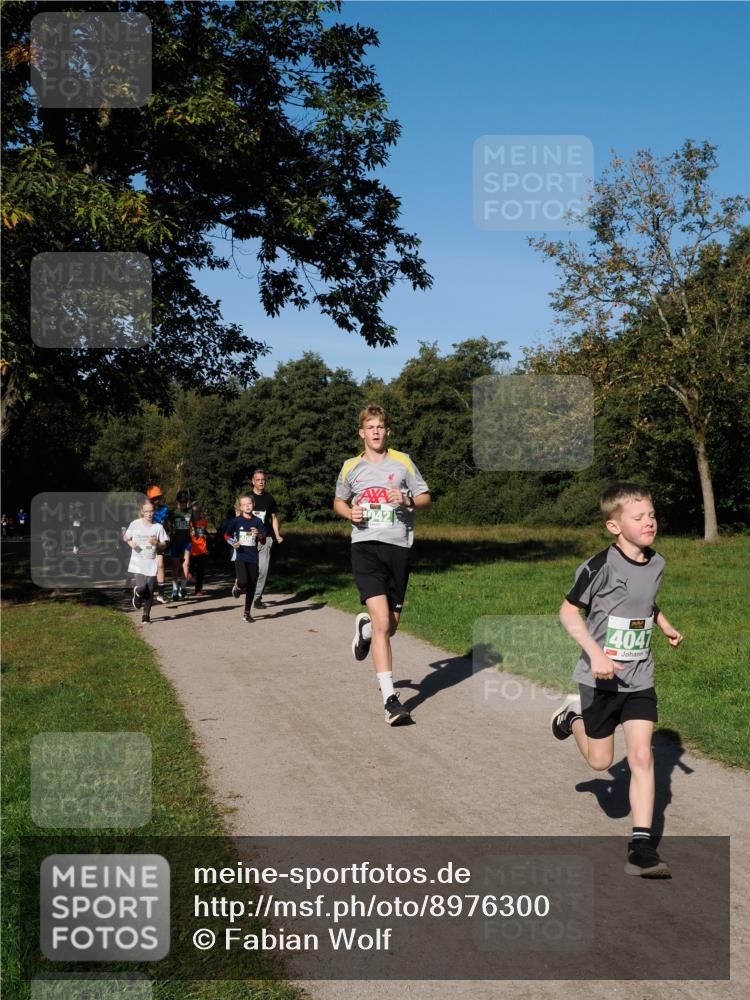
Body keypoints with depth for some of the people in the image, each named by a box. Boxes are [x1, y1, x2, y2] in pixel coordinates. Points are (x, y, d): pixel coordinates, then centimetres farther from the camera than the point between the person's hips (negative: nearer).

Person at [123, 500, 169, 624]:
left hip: (151, 564, 1)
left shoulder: (158, 527, 0)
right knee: (142, 588, -16)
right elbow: (126, 537, 15)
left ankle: (146, 615, 17)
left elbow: (163, 545, 5)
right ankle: (137, 594, 21)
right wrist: (130, 542, -6)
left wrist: (156, 543, -15)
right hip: (137, 563, -1)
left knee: (150, 591, 1)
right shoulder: (135, 524, 0)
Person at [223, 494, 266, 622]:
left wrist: (258, 534, -17)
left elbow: (263, 542, 4)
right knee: (243, 582, -22)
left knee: (251, 586, 4)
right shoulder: (236, 521, 0)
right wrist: (233, 543, -4)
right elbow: (226, 535, 13)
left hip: (253, 558, 2)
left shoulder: (257, 521, 3)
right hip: (240, 557, -2)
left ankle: (247, 613, 18)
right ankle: (237, 586, 14)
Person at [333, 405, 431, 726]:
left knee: (391, 625, 8)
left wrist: (408, 500, -12)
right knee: (382, 621, -17)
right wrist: (350, 513, 1)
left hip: (398, 546, 2)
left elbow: (426, 499, 10)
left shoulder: (403, 462, 6)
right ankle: (389, 698, -14)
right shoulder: (351, 467, 9)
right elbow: (339, 501, 23)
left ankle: (364, 627, 46)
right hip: (365, 546, -1)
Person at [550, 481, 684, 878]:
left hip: (640, 679, 4)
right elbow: (568, 611, -15)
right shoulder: (600, 566, -19)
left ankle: (642, 847, 0)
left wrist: (666, 626, 9)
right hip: (601, 679, -4)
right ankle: (574, 714, 41)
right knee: (600, 761, 11)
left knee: (642, 756, -6)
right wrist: (595, 652, -26)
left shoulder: (656, 563, 2)